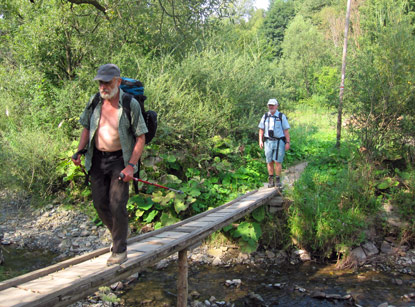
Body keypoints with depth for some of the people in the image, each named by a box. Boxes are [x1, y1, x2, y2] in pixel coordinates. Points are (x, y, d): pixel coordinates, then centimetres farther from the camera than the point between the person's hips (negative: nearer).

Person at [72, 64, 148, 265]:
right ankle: (119, 231, 36)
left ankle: (120, 249, 8)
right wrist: (79, 151, 1)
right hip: (97, 158, 5)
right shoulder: (94, 102, 1)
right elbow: (86, 128, 14)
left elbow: (140, 137, -10)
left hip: (120, 159, -5)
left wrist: (131, 165, -18)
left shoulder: (131, 105, -12)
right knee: (100, 203, 8)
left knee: (117, 205, -9)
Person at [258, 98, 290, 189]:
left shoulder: (282, 117, 1)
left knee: (277, 161, -6)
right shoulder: (265, 116, 9)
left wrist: (287, 142, -6)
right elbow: (261, 129, 11)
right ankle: (270, 180, 12)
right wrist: (260, 141, 1)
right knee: (269, 162, 4)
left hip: (279, 142, -2)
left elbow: (286, 130, 0)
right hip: (268, 142, 3)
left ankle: (278, 180, 4)